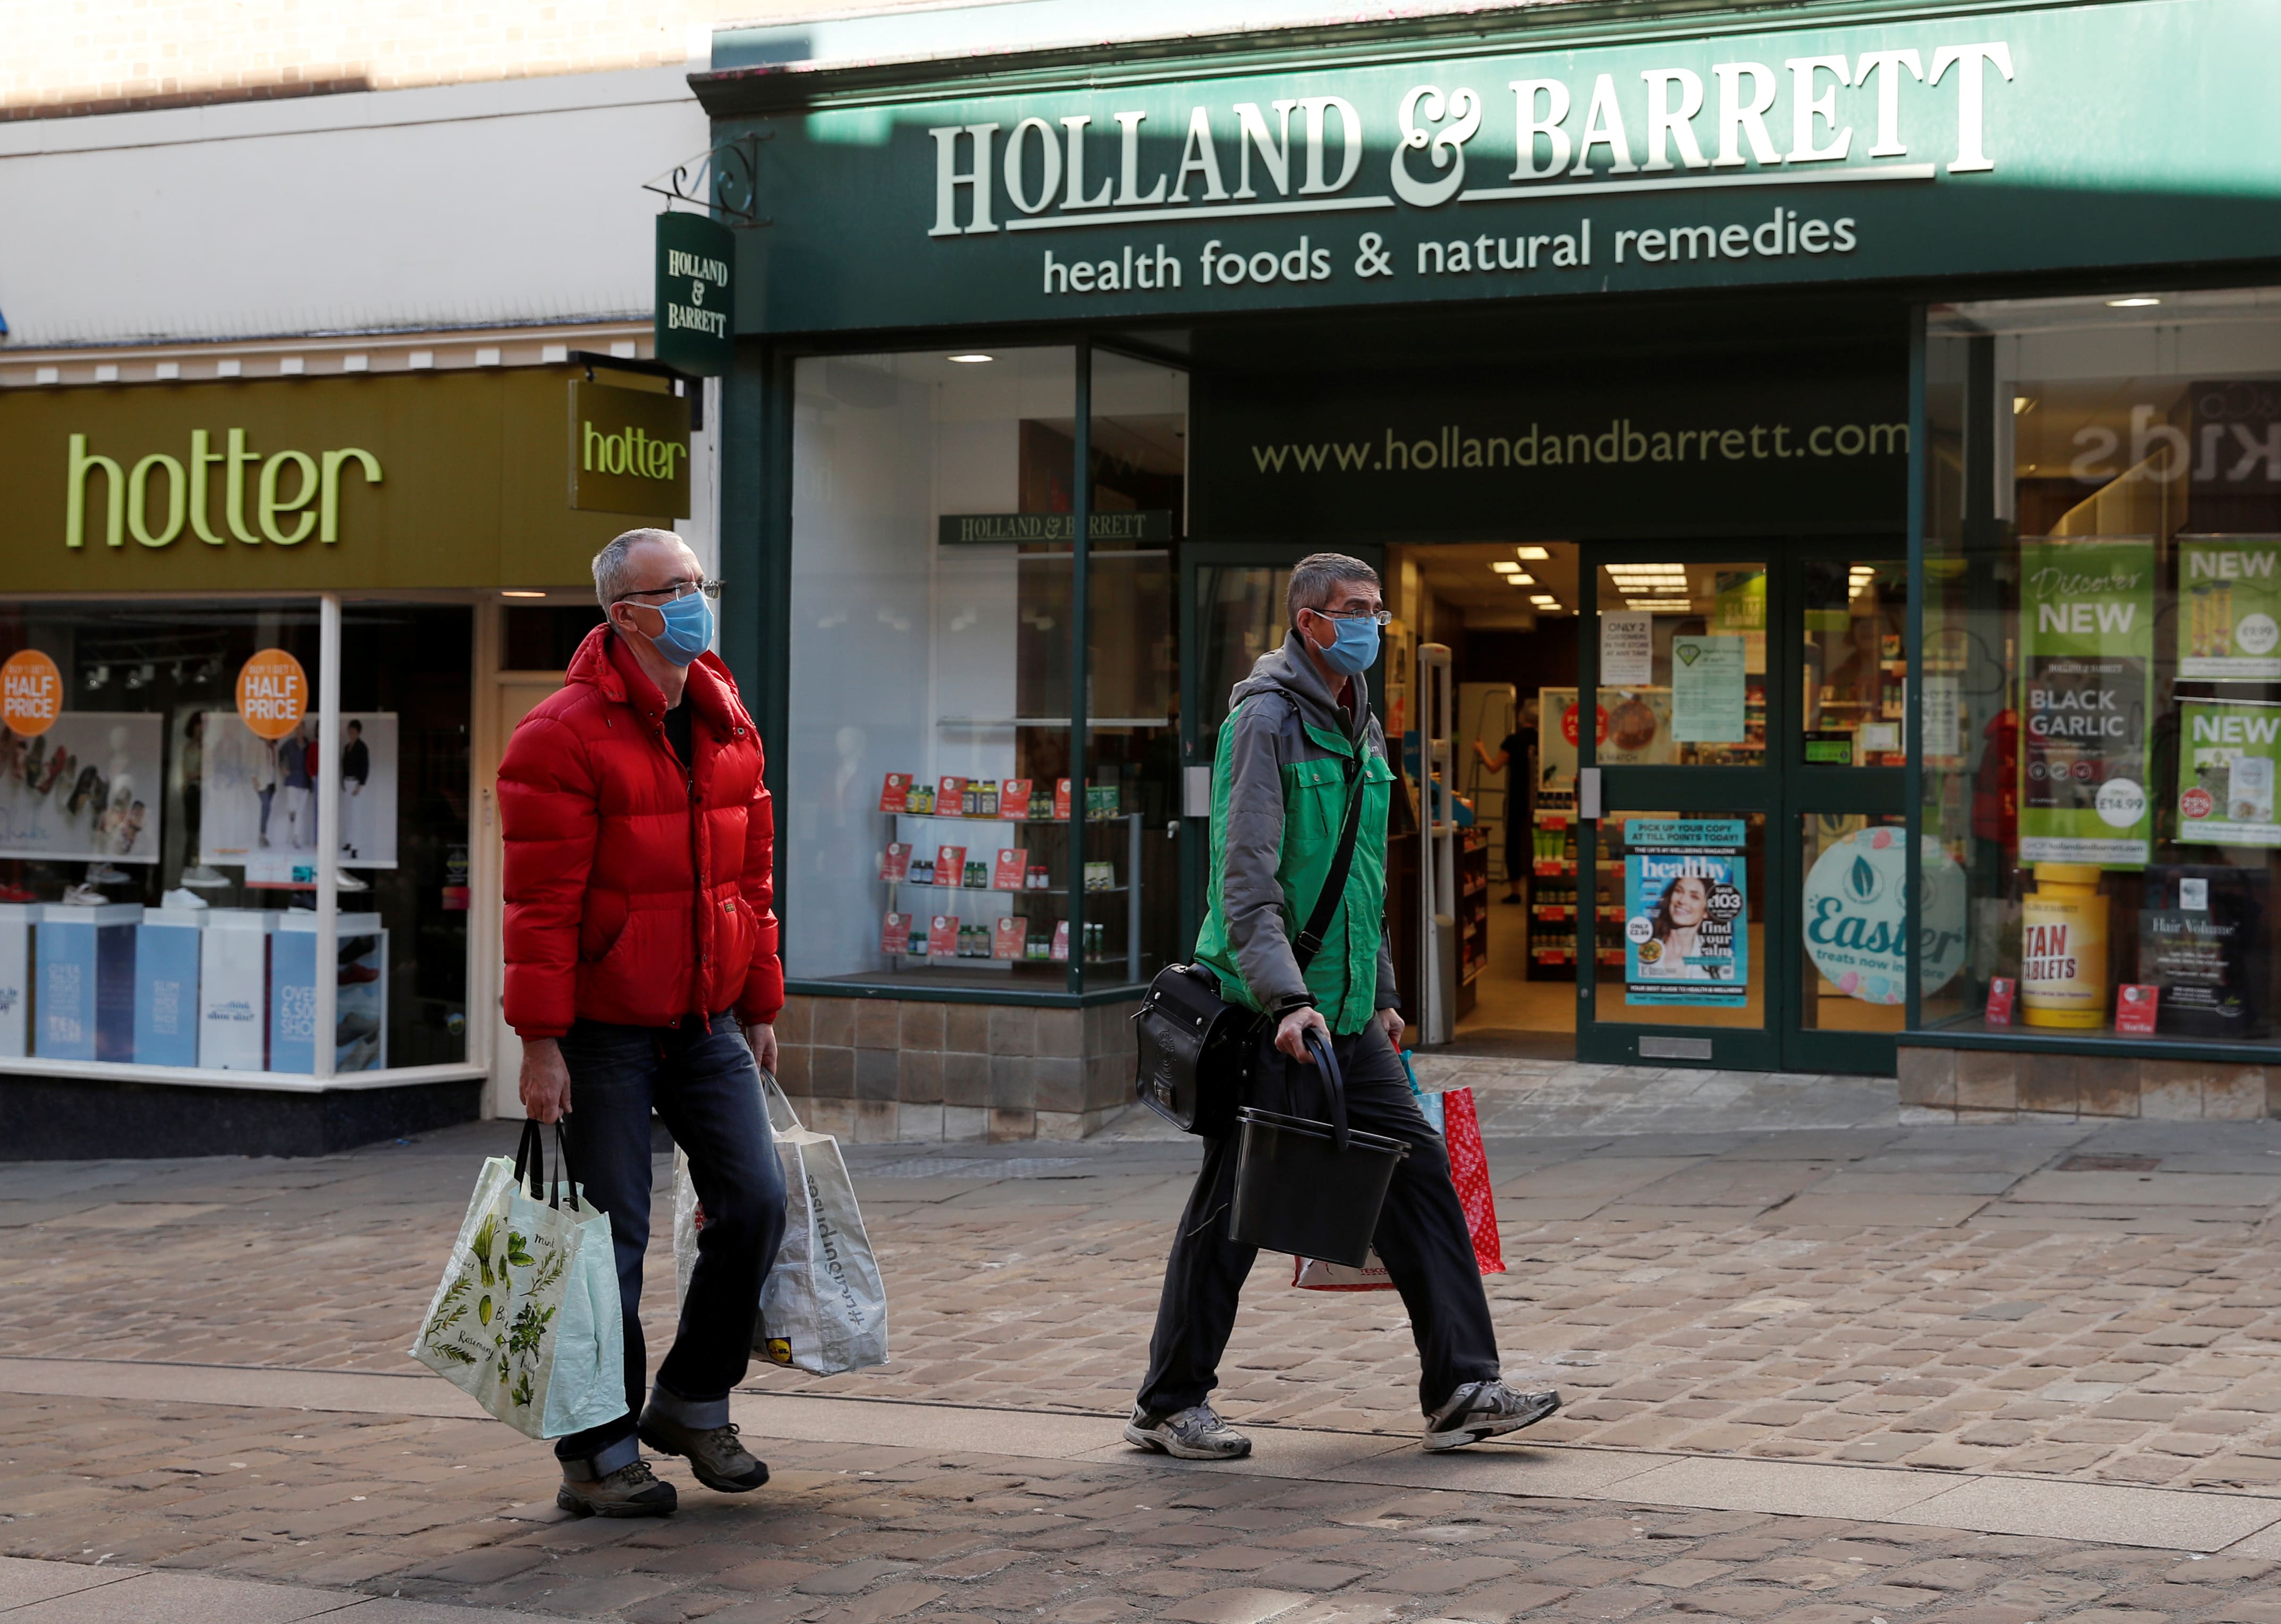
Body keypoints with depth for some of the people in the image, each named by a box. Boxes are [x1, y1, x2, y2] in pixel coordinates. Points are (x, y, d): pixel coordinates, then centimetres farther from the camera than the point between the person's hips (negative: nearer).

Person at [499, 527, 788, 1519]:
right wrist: (541, 1041, -18)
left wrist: (760, 1005, 16)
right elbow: (541, 903, -16)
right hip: (605, 1033, -6)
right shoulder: (563, 738, -13)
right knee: (610, 1239, -1)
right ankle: (599, 1454, 11)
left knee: (755, 1202, 0)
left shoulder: (728, 728, 10)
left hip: (706, 1026, 6)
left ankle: (694, 1401, 20)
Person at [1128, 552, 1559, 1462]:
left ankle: (1461, 1390, 5)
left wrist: (1381, 994, 23)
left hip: (1345, 1015, 8)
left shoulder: (1358, 726, 15)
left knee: (1417, 1171, 2)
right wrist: (1284, 996, -29)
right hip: (1266, 1013, -8)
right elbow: (1248, 880, -20)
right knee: (1231, 1206, -1)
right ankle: (1169, 1406, 12)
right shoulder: (1266, 720, -12)